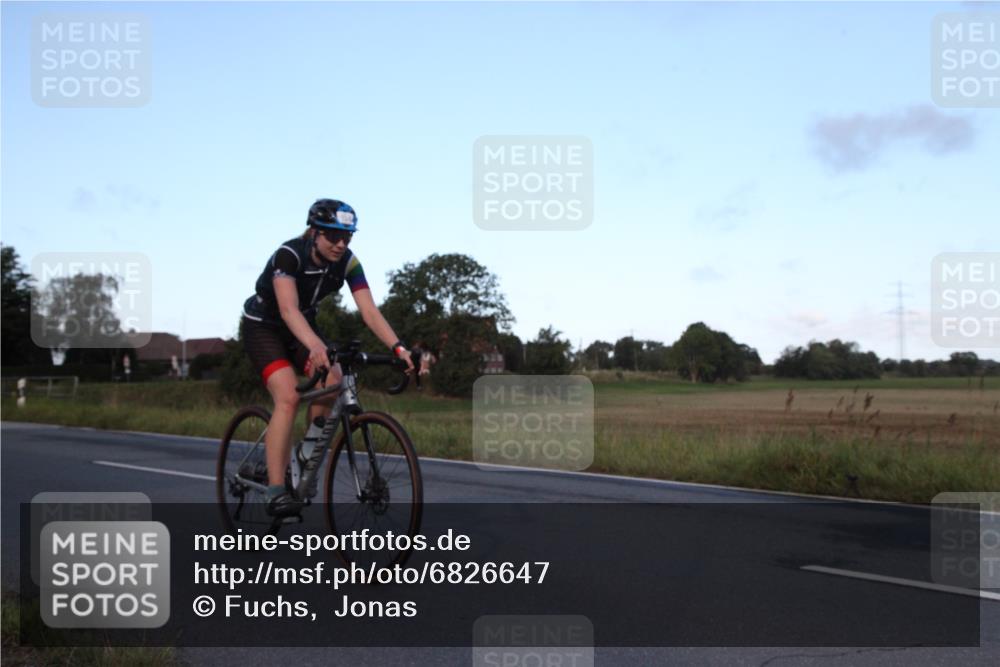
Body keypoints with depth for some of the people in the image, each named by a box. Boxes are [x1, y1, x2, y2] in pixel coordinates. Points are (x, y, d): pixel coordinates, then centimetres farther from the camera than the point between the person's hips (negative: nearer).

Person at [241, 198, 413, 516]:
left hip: (302, 327, 5)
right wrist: (316, 346, -62)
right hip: (263, 326, -5)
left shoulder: (348, 263, -16)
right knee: (288, 397, -25)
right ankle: (275, 491, -24)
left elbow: (369, 310, -24)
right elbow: (288, 309, -45)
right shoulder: (289, 255, -31)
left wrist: (398, 347, -39)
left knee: (333, 381, -20)